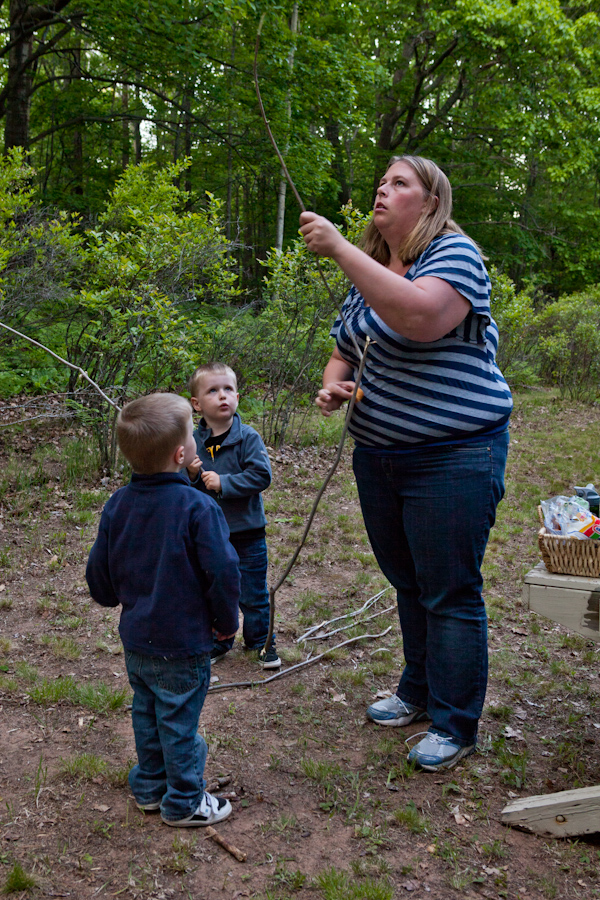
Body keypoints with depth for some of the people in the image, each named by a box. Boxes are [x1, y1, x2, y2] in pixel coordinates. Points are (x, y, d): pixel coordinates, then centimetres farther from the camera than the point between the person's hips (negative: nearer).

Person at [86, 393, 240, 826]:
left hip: (136, 639, 6)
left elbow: (98, 576, 3)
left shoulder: (117, 505, -5)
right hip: (183, 643, -6)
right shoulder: (197, 508, -23)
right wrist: (227, 621, -2)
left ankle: (150, 787, 40)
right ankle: (185, 802, 26)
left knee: (147, 713, 22)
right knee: (179, 722, 9)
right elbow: (223, 573, -20)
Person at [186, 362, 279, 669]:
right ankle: (218, 642, 35)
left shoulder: (248, 437, -12)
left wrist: (223, 483, -23)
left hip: (247, 534, -3)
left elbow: (261, 476, -19)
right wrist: (190, 476, -17)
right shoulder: (192, 442, -2)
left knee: (252, 594, 10)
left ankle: (261, 640, 30)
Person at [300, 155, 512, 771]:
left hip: (452, 459, -8)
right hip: (379, 455, 8)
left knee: (449, 593, 1)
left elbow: (420, 317, -33)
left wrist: (339, 249, -29)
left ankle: (454, 726, 17)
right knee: (406, 582, 19)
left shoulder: (454, 254, -12)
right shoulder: (367, 271, 12)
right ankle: (418, 692, 38)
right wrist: (332, 384, -3)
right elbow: (346, 349, 21)